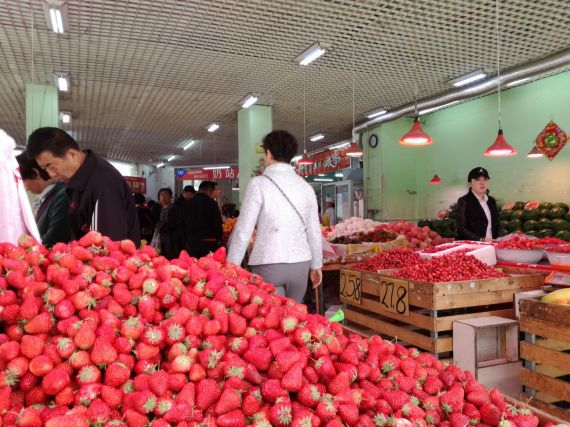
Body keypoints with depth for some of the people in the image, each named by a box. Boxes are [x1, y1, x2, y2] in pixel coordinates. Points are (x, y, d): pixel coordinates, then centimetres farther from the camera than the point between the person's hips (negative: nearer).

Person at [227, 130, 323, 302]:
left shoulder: (259, 184, -6)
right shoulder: (306, 186, 5)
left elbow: (243, 229, -8)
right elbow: (314, 231, 9)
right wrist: (316, 265, 21)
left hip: (268, 264, -4)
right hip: (300, 264, 4)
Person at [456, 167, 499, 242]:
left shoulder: (491, 201, 17)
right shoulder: (463, 202, -3)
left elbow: (495, 225, 21)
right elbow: (461, 229, -9)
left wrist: (496, 240, 4)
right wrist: (481, 240, -18)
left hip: (490, 244, 5)